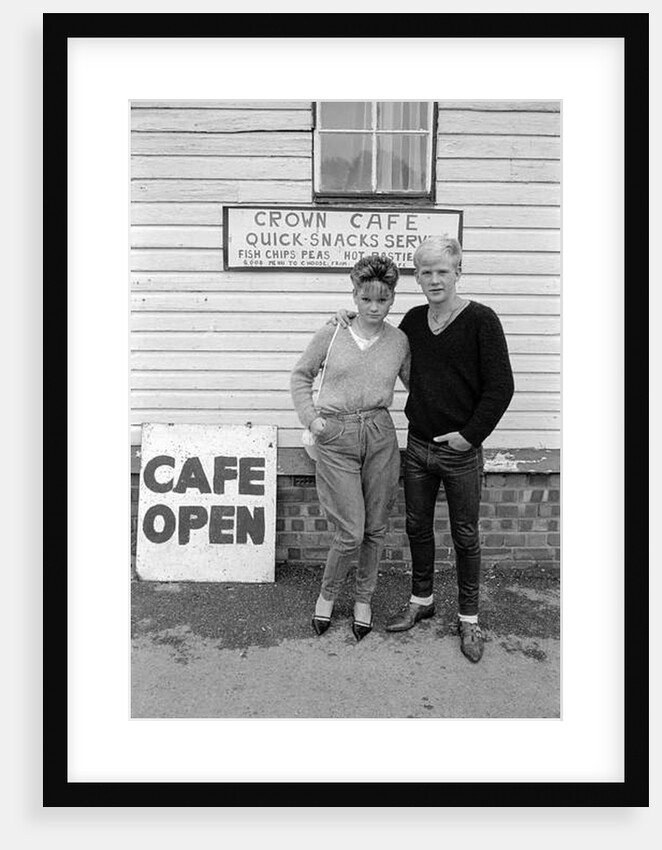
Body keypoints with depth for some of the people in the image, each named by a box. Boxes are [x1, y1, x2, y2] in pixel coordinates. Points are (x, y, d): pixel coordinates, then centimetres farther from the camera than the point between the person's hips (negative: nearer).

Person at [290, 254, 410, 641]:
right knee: (351, 533, -3)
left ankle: (364, 598, 34)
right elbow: (301, 376, 11)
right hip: (337, 438, -2)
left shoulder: (399, 341, 4)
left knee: (375, 528, 11)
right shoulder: (331, 333, 0)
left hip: (380, 435, 2)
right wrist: (310, 418, 0)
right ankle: (328, 593, 27)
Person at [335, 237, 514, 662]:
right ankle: (422, 600, 36)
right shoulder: (414, 319, 6)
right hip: (418, 445, 5)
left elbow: (501, 387, -11)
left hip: (461, 451, -5)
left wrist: (470, 435, -13)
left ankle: (469, 618, 25)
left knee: (465, 535, 8)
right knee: (418, 527, 15)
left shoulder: (481, 320, -10)